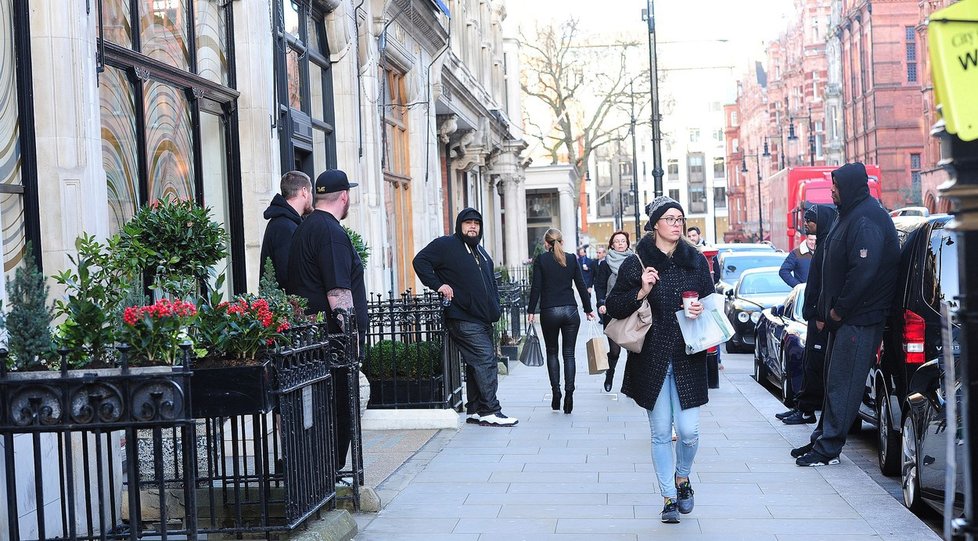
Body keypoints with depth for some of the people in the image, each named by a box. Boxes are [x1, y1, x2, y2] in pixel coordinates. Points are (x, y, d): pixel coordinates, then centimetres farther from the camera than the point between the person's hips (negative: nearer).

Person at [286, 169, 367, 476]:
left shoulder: (304, 229, 18)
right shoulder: (331, 232, -14)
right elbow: (338, 292, -20)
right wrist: (351, 335, -17)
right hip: (333, 336, -10)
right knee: (340, 408, -4)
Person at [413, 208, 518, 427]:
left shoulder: (481, 251, 23)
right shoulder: (445, 245, -4)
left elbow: (491, 282, 32)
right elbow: (420, 261, -11)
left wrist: (495, 309, 21)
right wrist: (438, 285, -17)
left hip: (483, 319, 9)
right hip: (464, 319, -9)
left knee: (477, 364, 12)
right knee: (485, 360, -14)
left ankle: (475, 411, 19)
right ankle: (490, 411, -12)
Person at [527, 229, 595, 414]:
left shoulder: (541, 260, -2)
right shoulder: (571, 259, 4)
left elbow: (536, 287, -5)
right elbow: (581, 285, 6)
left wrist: (531, 311, 1)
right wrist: (588, 309, 13)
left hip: (549, 312, -1)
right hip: (570, 311, 1)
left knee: (552, 352, 13)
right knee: (569, 354, 5)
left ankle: (556, 392, 5)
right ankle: (569, 395, -4)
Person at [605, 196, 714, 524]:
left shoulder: (696, 260, 6)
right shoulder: (637, 263, -1)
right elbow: (613, 306, -1)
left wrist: (702, 310, -7)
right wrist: (641, 293, -16)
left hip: (688, 359, 2)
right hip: (652, 360, -1)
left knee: (689, 430, -2)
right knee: (661, 432, 3)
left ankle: (682, 477, 29)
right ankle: (669, 497, 17)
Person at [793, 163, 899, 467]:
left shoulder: (867, 220, -17)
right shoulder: (850, 217, 17)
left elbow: (863, 270, -25)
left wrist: (839, 310, -17)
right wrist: (825, 311, 17)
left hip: (859, 319, -10)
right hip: (842, 317, 10)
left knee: (842, 384, -6)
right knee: (833, 380, 15)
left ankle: (828, 448, -1)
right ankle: (823, 439, 23)